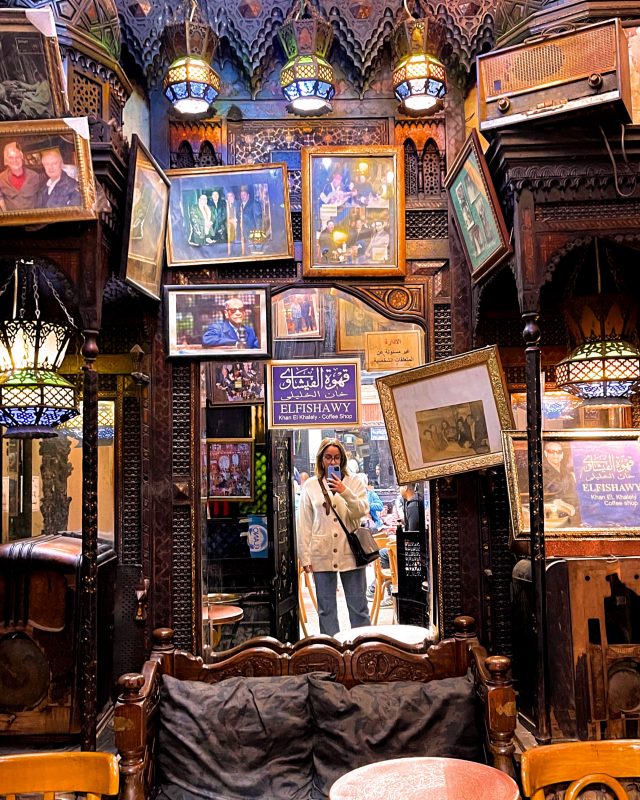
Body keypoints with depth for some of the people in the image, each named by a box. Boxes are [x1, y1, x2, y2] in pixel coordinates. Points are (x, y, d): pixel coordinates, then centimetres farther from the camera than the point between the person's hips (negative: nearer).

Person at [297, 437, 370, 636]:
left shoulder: (354, 482, 6)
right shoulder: (310, 485, 6)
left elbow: (361, 511, -4)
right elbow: (304, 524, 5)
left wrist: (344, 492, -19)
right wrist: (305, 556, 0)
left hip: (350, 552, 0)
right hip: (322, 555, 0)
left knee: (359, 607, 5)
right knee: (326, 609, 7)